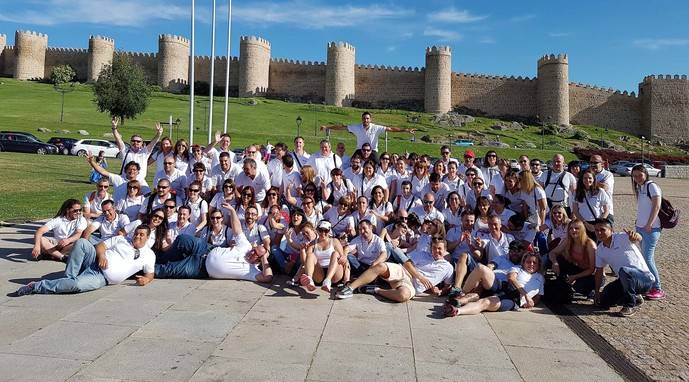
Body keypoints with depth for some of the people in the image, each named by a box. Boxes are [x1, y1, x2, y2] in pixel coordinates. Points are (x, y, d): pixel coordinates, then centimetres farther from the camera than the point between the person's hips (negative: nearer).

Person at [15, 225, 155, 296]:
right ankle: (69, 278, -16)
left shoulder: (148, 255, 10)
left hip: (101, 278, -3)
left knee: (77, 285, -33)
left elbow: (150, 273, 14)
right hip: (96, 263, 3)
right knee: (81, 242, -26)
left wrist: (146, 279, -11)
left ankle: (37, 286, -15)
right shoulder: (121, 240, 15)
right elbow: (100, 245, 11)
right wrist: (101, 255, -12)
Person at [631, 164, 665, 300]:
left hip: (651, 228, -8)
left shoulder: (652, 186, -9)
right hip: (640, 227, 8)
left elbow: (656, 206, -15)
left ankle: (658, 289, -2)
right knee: (645, 257, 11)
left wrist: (649, 224, -17)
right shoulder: (639, 188, 15)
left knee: (647, 258, -9)